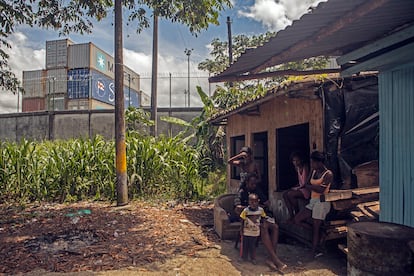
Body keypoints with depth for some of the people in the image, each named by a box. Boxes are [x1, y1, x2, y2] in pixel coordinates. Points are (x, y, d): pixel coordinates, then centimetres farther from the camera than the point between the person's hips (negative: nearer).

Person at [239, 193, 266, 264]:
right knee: (245, 245, 13)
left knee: (253, 246, 14)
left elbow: (262, 220, 5)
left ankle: (253, 258, 33)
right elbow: (242, 222, -10)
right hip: (246, 232, -1)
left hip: (255, 233, 2)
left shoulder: (261, 210, -12)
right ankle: (244, 258, 33)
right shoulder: (246, 210, -19)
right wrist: (241, 231, -7)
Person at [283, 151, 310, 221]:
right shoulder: (297, 167, 8)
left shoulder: (305, 167, -18)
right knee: (285, 194, -10)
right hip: (300, 187, 9)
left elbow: (304, 183, -21)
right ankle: (291, 215, -7)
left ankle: (297, 214, -9)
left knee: (290, 194, -27)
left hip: (306, 189, -9)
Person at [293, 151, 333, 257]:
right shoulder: (314, 171, 10)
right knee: (297, 219, 2)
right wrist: (314, 187, -6)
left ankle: (314, 249, 8)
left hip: (322, 202, -8)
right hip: (312, 201, 8)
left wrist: (310, 186, -8)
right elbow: (308, 185, 12)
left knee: (316, 227, -4)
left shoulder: (328, 174, -13)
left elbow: (321, 190, -20)